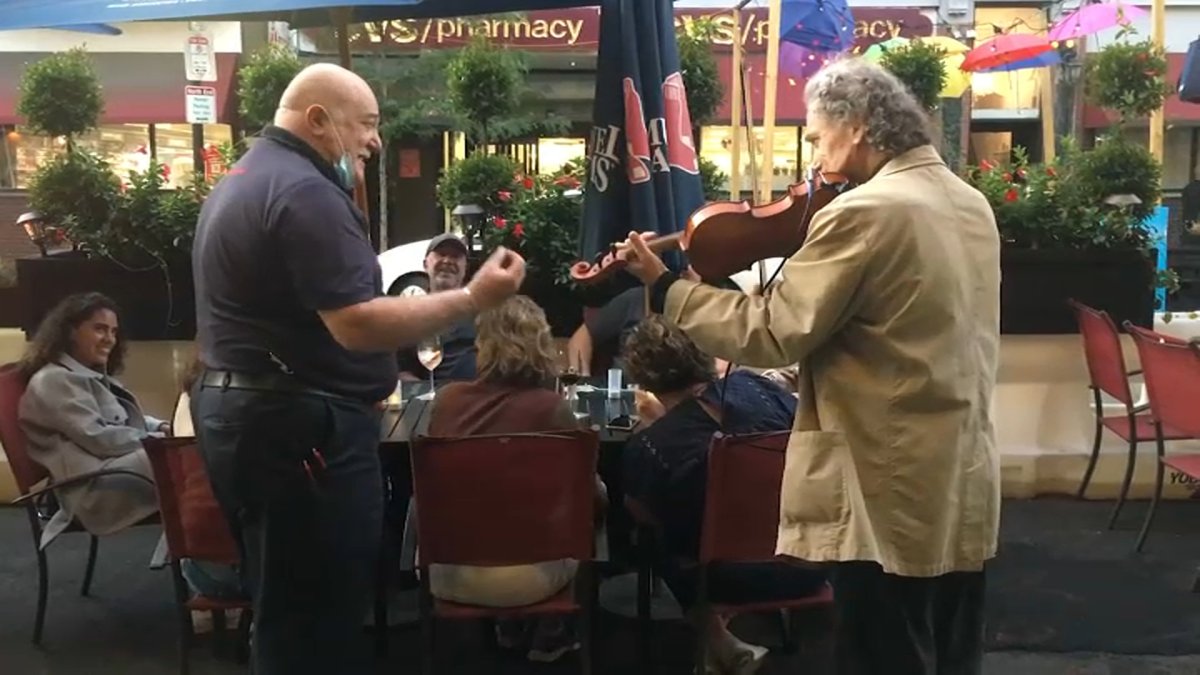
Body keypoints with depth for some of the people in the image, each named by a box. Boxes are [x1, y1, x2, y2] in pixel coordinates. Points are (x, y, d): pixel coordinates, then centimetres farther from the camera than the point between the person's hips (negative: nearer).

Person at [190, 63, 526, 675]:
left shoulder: (243, 179, 18)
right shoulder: (304, 191, -17)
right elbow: (359, 325, -25)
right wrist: (473, 297, -19)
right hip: (296, 426, -11)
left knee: (285, 609, 20)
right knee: (318, 620, 0)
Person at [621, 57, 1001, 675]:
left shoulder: (865, 212, -18)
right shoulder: (971, 205, 10)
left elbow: (773, 335, -18)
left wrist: (664, 287, -9)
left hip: (891, 496, -8)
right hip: (966, 489, 9)